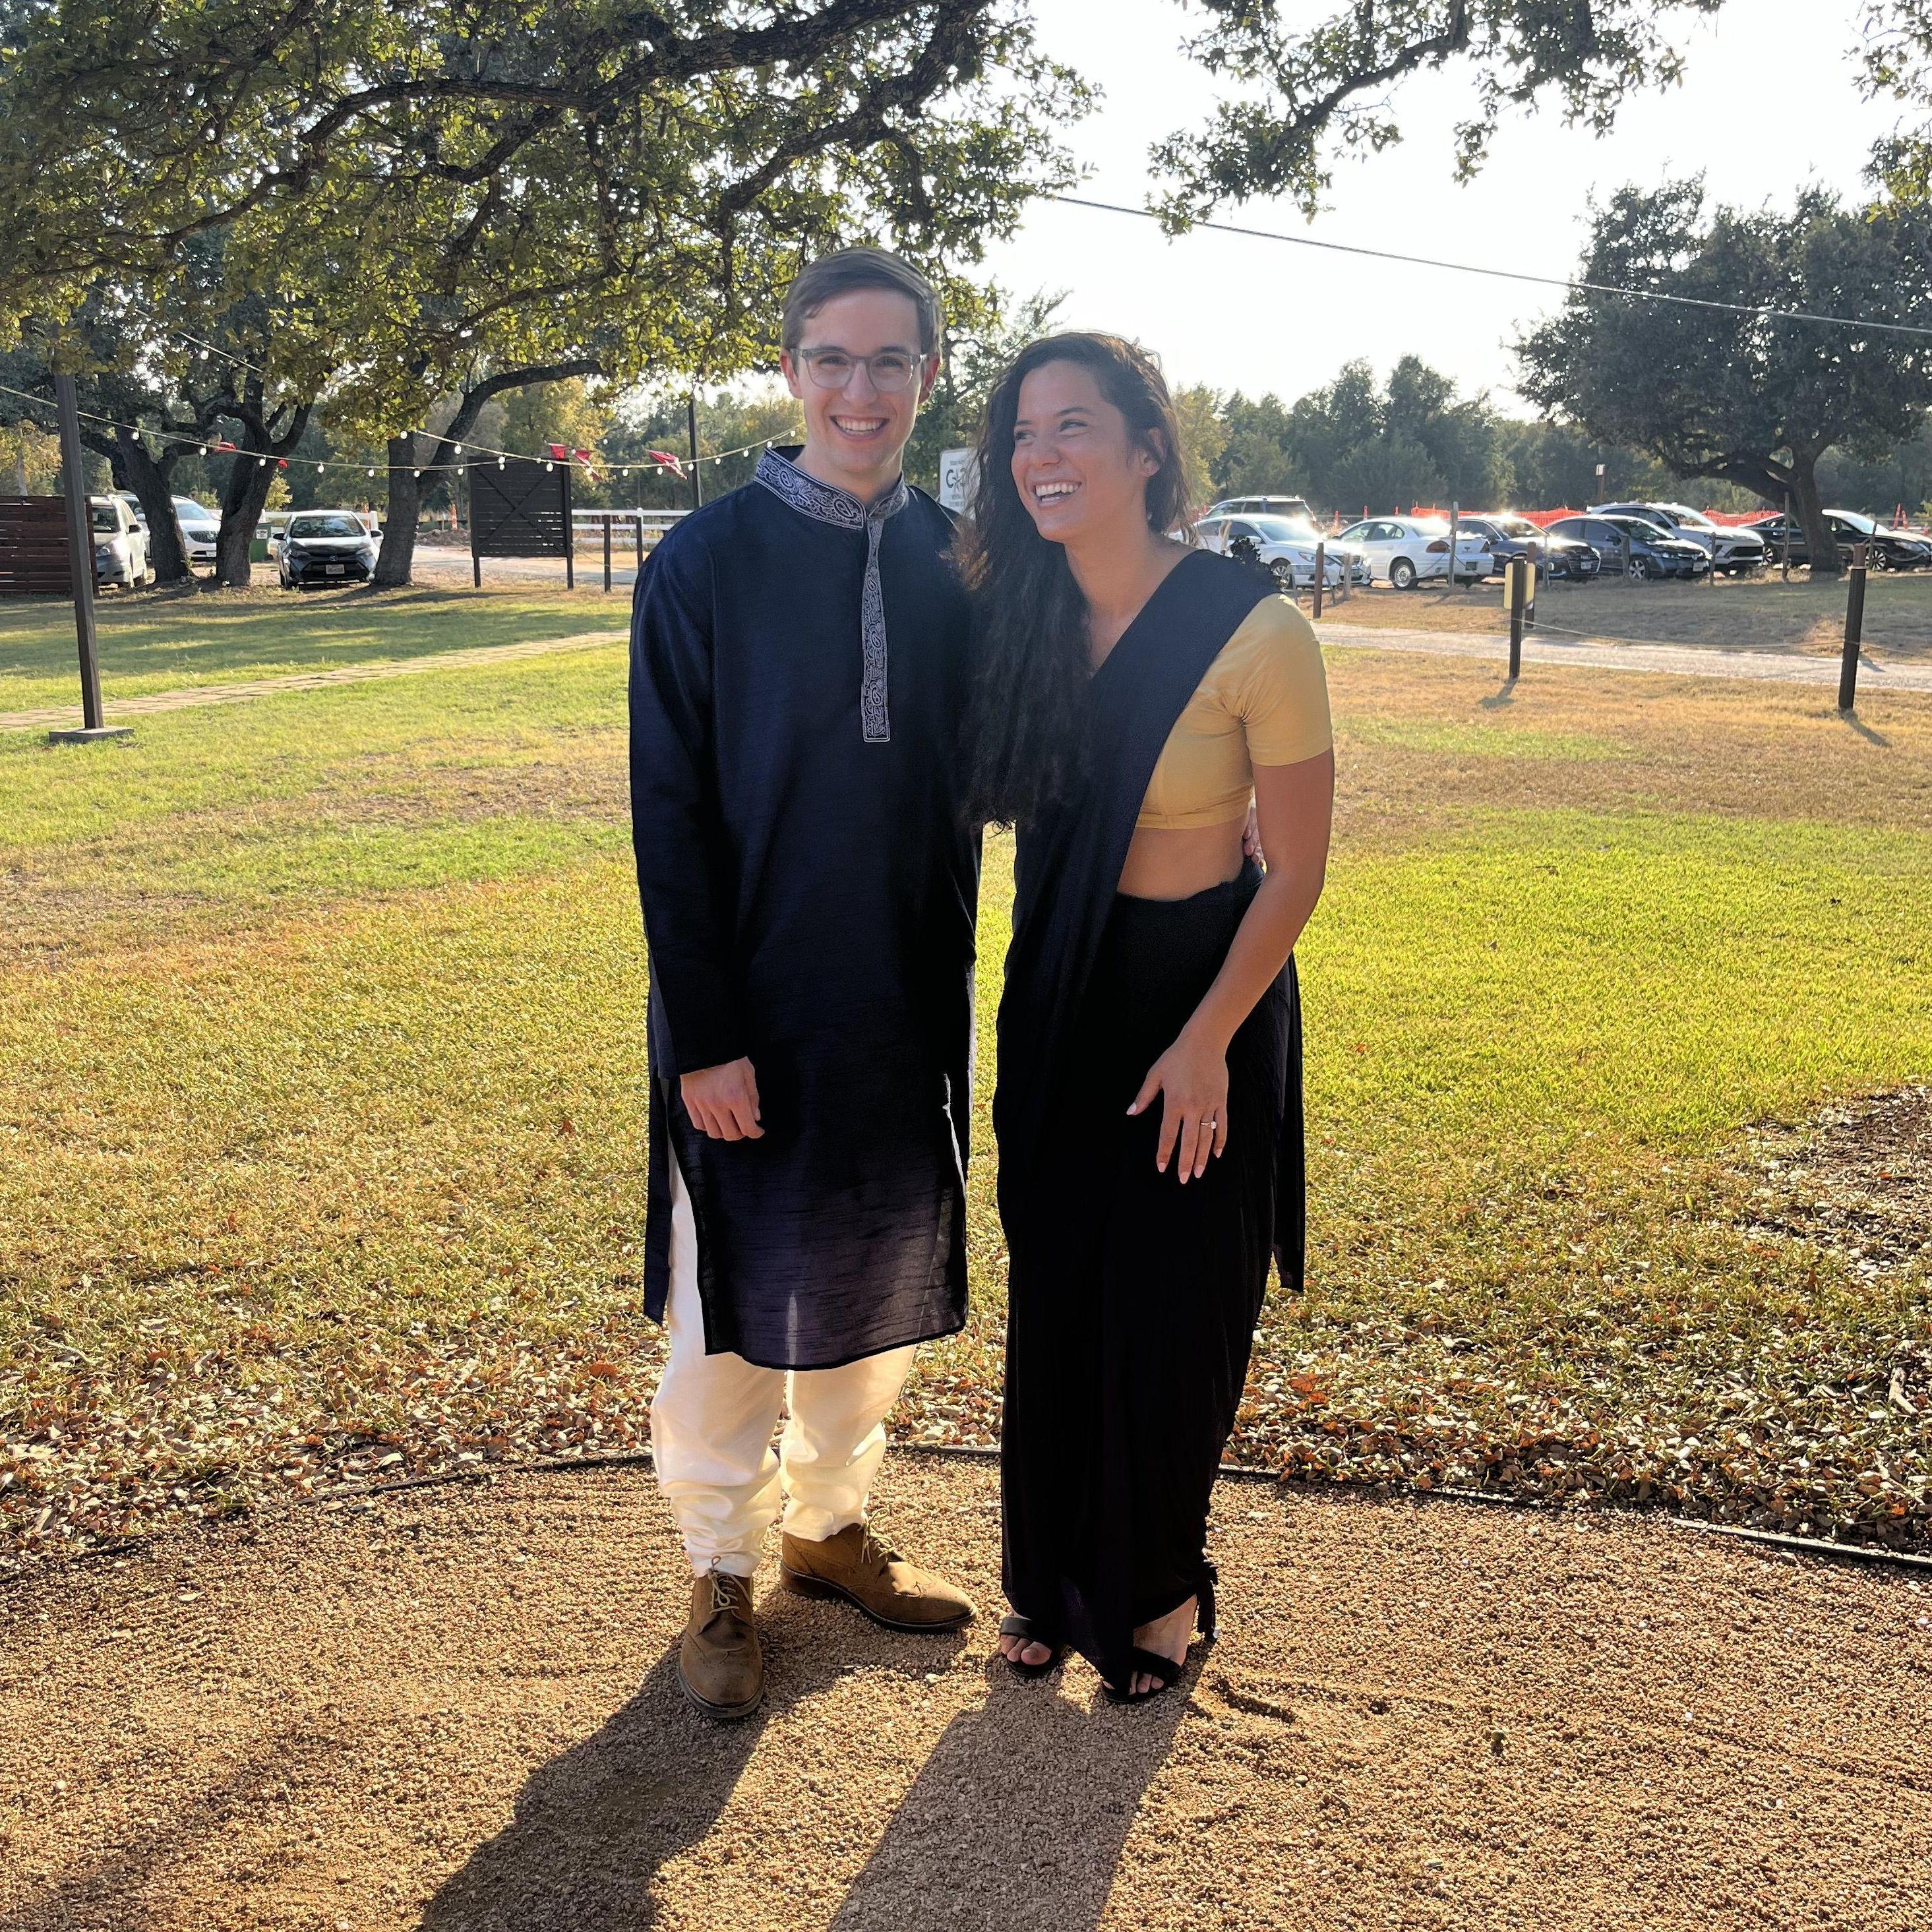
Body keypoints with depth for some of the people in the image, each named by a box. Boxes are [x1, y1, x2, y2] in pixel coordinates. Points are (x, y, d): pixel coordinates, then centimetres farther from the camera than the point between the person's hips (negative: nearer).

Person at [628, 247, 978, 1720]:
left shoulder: (953, 562, 3)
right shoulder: (708, 562, -10)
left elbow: (972, 776, 10)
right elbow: (670, 815, -11)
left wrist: (957, 982, 3)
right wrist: (704, 1034, -15)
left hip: (908, 1000, 5)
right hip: (752, 1009, -4)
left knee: (878, 1290, 17)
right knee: (737, 1310, 7)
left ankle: (833, 1522, 38)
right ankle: (723, 1576, 27)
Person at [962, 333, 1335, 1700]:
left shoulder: (1254, 630, -19)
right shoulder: (1020, 618, -4)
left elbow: (1296, 871, -13)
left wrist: (1207, 1040, -13)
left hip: (1205, 996, -4)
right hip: (1058, 996, 5)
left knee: (1175, 1311, 9)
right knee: (1054, 1296, 13)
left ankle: (1160, 1586, 33)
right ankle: (1059, 1574, 34)